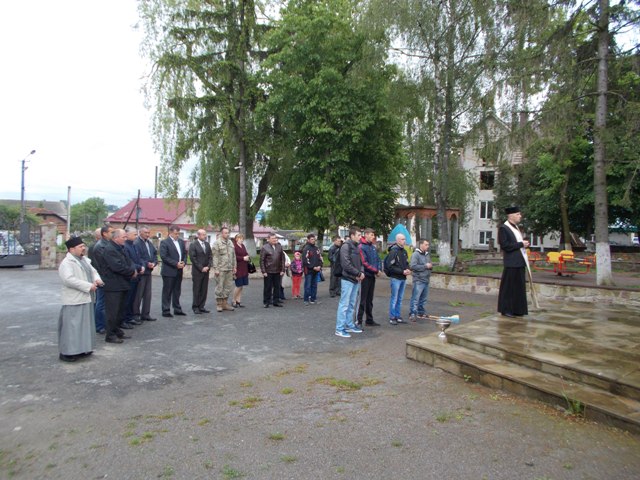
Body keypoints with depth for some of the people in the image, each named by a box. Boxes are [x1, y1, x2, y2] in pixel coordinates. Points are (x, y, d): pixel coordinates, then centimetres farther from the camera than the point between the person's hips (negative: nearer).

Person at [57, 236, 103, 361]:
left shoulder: (85, 260, 14)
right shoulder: (66, 263, -14)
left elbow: (93, 271, 18)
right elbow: (69, 280, -25)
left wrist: (97, 279, -7)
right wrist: (89, 286, -24)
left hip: (86, 298, 9)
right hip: (74, 301, -9)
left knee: (85, 324, 14)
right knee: (72, 325, -5)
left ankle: (82, 349, 24)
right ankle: (67, 352, 3)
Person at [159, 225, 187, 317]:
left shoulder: (181, 241, 11)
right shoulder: (164, 242, -9)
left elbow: (185, 253, 15)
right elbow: (163, 256, -16)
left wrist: (184, 262, -4)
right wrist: (176, 263, -18)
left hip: (179, 271, 6)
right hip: (168, 271, -6)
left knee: (177, 291, 13)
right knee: (167, 292, 2)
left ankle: (177, 309, 21)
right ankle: (166, 311, 8)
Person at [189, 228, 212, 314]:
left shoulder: (207, 244, 12)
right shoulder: (193, 245, -6)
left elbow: (210, 256, 11)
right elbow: (193, 258, -11)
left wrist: (208, 266, -4)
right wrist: (201, 268, -13)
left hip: (206, 271, 5)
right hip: (197, 271, -5)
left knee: (204, 290, 6)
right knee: (197, 290, 0)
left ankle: (201, 306, 12)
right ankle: (195, 307, 9)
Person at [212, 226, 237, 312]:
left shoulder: (230, 243, 13)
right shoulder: (217, 243, -6)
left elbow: (233, 256, 17)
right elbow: (215, 257, -10)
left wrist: (234, 267, 14)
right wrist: (216, 269, -14)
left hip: (229, 270, 6)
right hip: (221, 269, -6)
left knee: (228, 287, 9)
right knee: (219, 287, 0)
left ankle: (225, 303, 19)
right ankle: (219, 304, 9)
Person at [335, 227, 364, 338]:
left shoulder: (356, 247, 14)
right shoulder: (346, 246, -12)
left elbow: (360, 262, 19)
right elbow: (346, 264, -20)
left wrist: (362, 272, -1)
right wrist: (358, 273, -14)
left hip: (356, 280, 8)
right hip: (348, 279, -8)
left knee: (352, 304, 15)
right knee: (344, 304, -4)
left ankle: (349, 325, 25)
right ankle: (340, 329, 1)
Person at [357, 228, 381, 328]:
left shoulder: (373, 246, 11)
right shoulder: (361, 247, -13)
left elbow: (378, 259, 16)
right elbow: (364, 263, -19)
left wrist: (379, 269, -2)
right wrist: (375, 270, -14)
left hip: (372, 276, 8)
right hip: (366, 276, -8)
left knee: (370, 300, 15)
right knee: (363, 300, -4)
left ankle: (369, 320, 24)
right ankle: (358, 321, 2)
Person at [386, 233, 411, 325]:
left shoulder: (404, 251, 13)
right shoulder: (393, 251, -12)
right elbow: (391, 266, -16)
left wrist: (408, 270, 1)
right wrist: (402, 271, -18)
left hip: (403, 278, 7)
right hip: (396, 278, -7)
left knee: (400, 299, 12)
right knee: (394, 299, -1)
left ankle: (398, 316, 20)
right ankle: (392, 317, 7)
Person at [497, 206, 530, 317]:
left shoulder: (516, 227, 17)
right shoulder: (503, 228, -11)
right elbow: (505, 245, -18)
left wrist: (525, 244, 8)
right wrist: (521, 244, -16)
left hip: (520, 262, 9)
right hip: (511, 263, -9)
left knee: (519, 287, 11)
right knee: (509, 287, -1)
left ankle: (517, 309, 19)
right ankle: (506, 309, 8)